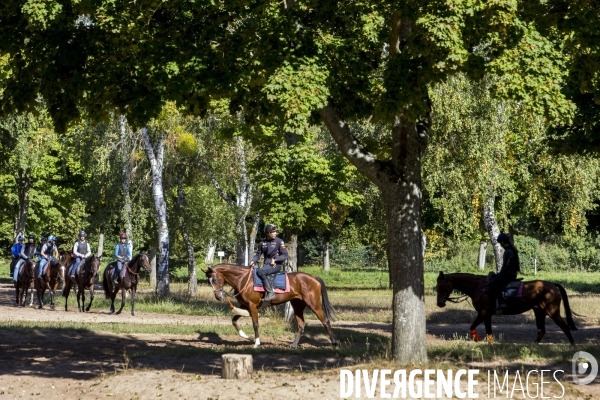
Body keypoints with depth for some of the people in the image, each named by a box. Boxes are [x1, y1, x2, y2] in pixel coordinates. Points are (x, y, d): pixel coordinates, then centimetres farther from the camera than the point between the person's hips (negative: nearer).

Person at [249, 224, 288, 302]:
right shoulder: (263, 243, 10)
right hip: (266, 264, 5)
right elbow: (258, 254, 16)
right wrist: (253, 261, -5)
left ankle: (270, 292, -27)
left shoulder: (279, 242, -4)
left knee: (260, 271, -29)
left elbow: (285, 255, -5)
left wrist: (275, 259, -18)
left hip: (276, 265, -5)